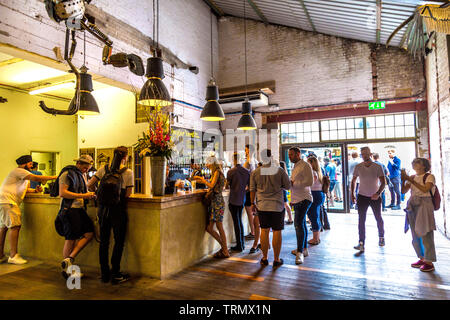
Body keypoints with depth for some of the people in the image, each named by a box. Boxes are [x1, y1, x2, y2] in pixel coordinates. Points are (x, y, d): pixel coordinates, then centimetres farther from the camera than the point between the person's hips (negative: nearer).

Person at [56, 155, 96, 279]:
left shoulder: (82, 175, 18)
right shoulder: (67, 173, -8)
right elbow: (62, 193, -17)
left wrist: (89, 195, 6)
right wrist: (83, 195, -20)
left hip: (80, 209, 8)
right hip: (69, 209, -8)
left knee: (89, 233, -1)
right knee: (71, 239, -2)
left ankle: (69, 259, 4)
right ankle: (66, 269, 13)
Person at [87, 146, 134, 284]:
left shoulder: (104, 169, 3)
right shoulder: (128, 172, -7)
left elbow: (89, 185, 3)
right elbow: (127, 194, -6)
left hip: (103, 208, 4)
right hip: (118, 209, -4)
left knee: (104, 241, 13)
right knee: (119, 241, 7)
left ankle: (104, 274, 22)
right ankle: (115, 274, 12)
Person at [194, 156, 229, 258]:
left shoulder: (217, 172, -8)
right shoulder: (215, 172, 18)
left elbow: (212, 185, -16)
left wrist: (203, 179, -3)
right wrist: (201, 179, 22)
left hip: (217, 201, -9)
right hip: (213, 202, 9)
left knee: (219, 227, -2)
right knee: (209, 228, 8)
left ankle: (225, 252, 10)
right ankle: (223, 247, 20)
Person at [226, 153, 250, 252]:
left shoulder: (231, 171, -14)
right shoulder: (246, 171, -1)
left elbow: (227, 185, -4)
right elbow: (249, 186, 7)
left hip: (233, 200, -5)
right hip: (242, 200, 5)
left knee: (236, 222, 2)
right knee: (239, 221, 18)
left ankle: (239, 246, 8)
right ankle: (242, 243, 24)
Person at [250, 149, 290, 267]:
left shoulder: (255, 172, -2)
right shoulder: (280, 170, -8)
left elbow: (252, 190, 5)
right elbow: (288, 186, 0)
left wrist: (253, 203, 17)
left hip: (262, 206, 2)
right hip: (277, 206, -2)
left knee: (264, 231, 10)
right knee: (277, 231, 7)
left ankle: (264, 258, 19)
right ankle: (276, 259, 15)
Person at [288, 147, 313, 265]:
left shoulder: (305, 165, -11)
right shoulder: (295, 167, 17)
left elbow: (310, 181, -20)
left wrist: (293, 183, -20)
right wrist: (292, 199, 14)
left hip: (304, 199, -9)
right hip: (296, 199, 9)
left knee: (299, 224, -14)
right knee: (301, 224, 15)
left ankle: (300, 252, -10)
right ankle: (304, 248, 27)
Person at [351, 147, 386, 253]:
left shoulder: (378, 167, -7)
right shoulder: (358, 167, -2)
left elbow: (383, 182, -8)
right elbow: (353, 181, 10)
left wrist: (378, 193, -23)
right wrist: (352, 194, 3)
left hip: (375, 197, 0)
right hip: (362, 196, 1)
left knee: (378, 218, 14)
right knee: (361, 220, -4)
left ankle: (381, 237, 39)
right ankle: (361, 243, -2)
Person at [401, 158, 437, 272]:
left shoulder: (429, 176, -1)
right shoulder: (412, 177, 15)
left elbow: (425, 189, -18)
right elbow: (403, 191, 7)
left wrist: (411, 180, -17)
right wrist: (403, 179, -5)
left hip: (424, 205, -6)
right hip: (413, 206, 6)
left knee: (426, 234, -4)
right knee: (415, 235, 11)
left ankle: (429, 261, 5)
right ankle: (422, 258, 24)